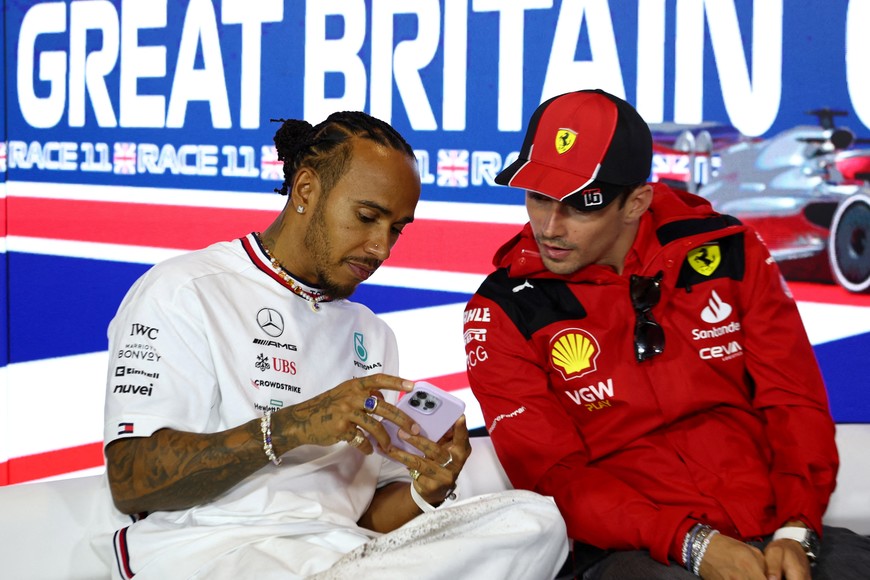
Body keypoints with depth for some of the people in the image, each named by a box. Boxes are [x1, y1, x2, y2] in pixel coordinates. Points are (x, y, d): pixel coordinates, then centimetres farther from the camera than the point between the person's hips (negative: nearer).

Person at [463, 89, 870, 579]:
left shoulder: (727, 249, 7)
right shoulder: (502, 312, 0)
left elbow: (794, 401, 7)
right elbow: (555, 475, -4)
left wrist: (796, 531, -8)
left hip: (777, 534, 3)